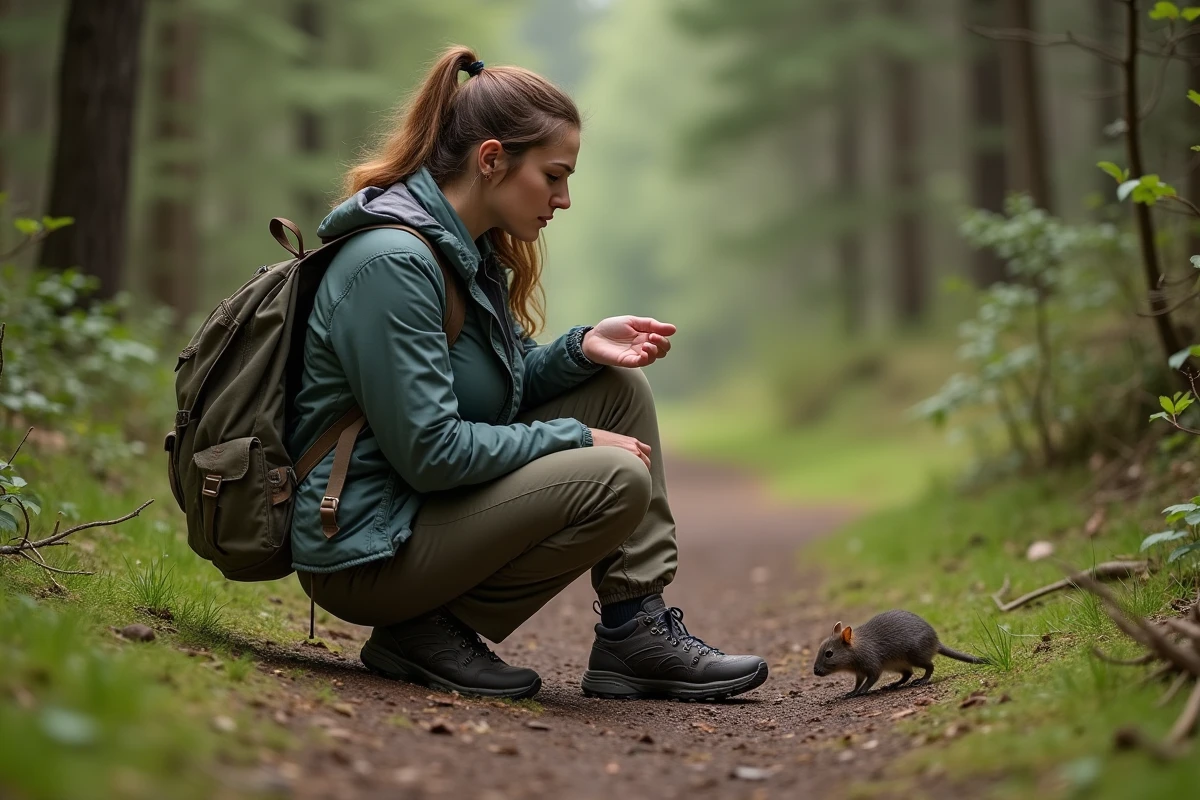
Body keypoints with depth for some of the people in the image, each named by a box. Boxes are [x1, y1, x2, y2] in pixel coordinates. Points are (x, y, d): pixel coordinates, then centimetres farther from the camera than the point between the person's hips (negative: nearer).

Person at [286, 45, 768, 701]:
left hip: (427, 508, 10)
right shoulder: (392, 262, -22)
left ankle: (637, 635, 2)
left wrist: (582, 349, -3)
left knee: (620, 388, 5)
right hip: (365, 552, -10)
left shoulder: (468, 249, 8)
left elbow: (502, 388, 16)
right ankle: (429, 631, -7)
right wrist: (577, 439, -16)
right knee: (617, 479, -22)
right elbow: (428, 451, -26)